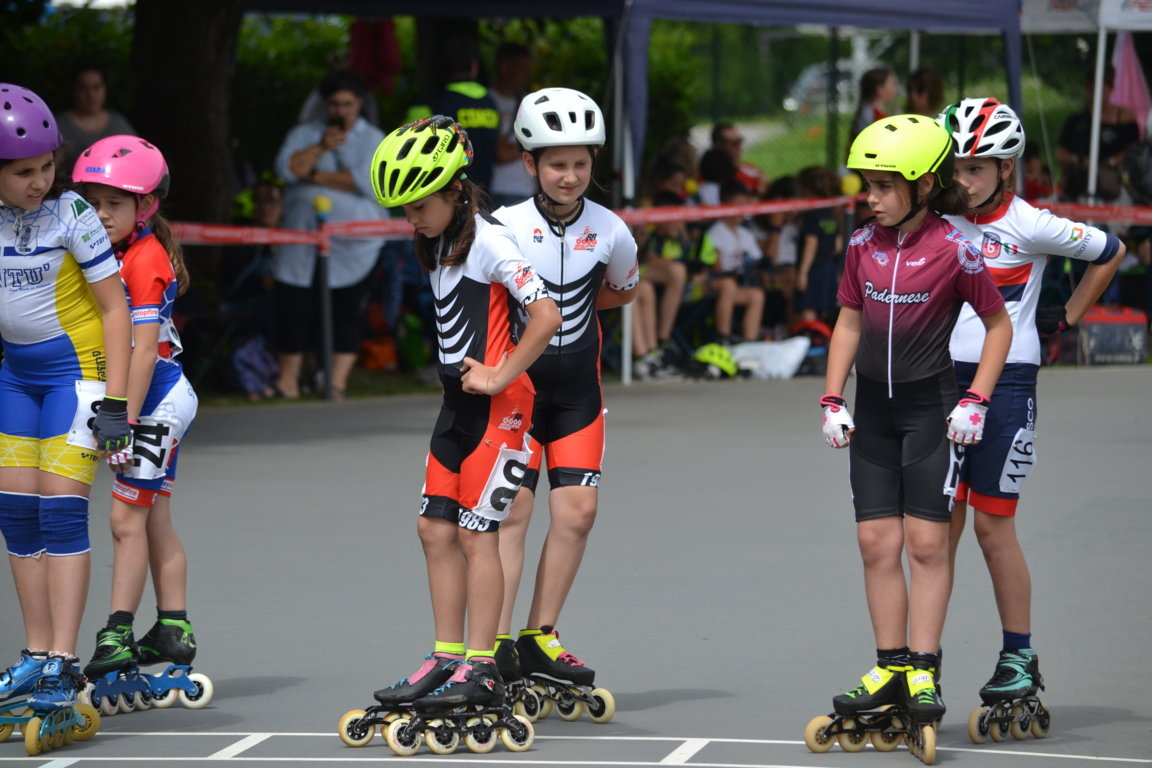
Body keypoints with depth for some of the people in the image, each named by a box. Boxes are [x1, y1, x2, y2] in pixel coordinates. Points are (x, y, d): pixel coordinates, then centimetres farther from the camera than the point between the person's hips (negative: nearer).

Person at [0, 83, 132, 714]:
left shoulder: (70, 213, -16)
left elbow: (114, 307, -12)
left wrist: (113, 404, -17)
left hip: (76, 363, -6)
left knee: (60, 510, -12)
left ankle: (63, 666, -11)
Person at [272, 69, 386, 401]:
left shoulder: (373, 140, 7)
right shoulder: (304, 134, 16)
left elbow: (369, 181, -10)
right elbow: (286, 168, -1)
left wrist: (318, 176, -8)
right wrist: (321, 148, -12)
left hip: (352, 246, -3)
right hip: (302, 242, 3)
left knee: (347, 312, -8)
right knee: (294, 309, 0)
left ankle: (337, 381, -7)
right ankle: (288, 379, 9)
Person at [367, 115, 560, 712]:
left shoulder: (488, 241, -15)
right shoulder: (439, 243, 12)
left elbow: (546, 315, -23)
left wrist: (500, 377, -19)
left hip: (496, 404, -9)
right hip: (458, 401, 9)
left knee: (474, 531, -7)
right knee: (436, 529, 7)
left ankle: (482, 668, -3)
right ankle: (448, 658, 13)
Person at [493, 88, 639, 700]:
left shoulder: (610, 232, -4)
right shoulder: (505, 228, -13)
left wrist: (561, 307, 6)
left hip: (577, 387, 3)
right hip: (515, 381, -3)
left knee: (578, 509, -2)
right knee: (512, 508, -9)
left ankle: (539, 638, 10)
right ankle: (495, 645, -6)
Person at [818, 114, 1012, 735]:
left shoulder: (954, 250, -13)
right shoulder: (864, 244, 1)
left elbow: (999, 324, -4)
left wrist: (975, 401, -10)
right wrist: (832, 400, 4)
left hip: (930, 409, -5)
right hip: (872, 410, 5)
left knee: (926, 542, -3)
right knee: (877, 542, 4)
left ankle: (923, 673, 1)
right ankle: (890, 667, 11)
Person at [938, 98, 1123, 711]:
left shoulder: (1031, 227, -7)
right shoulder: (941, 222, 5)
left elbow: (1109, 252, 6)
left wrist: (1065, 318, 8)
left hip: (1006, 383, -4)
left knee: (993, 525, -2)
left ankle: (1019, 657, 10)